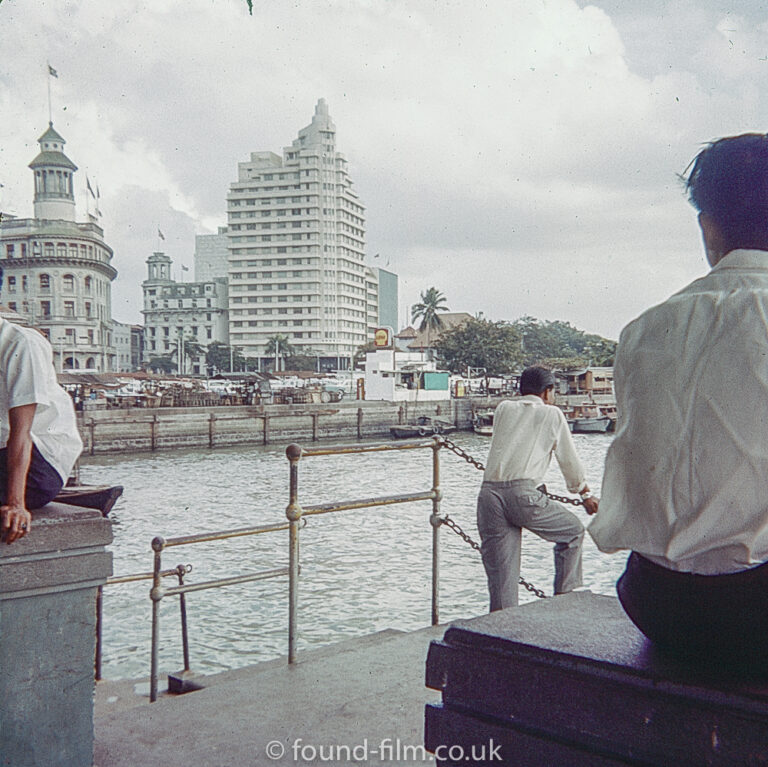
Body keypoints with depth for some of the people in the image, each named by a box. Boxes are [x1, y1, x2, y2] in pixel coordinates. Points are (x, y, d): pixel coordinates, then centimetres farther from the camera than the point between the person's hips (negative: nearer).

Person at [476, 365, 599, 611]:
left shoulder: (504, 409, 23)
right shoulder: (552, 414, 16)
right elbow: (569, 460, 23)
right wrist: (585, 493, 37)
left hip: (488, 493, 4)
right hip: (522, 493, -3)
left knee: (499, 575, 7)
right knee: (573, 531, 21)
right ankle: (565, 599, 24)